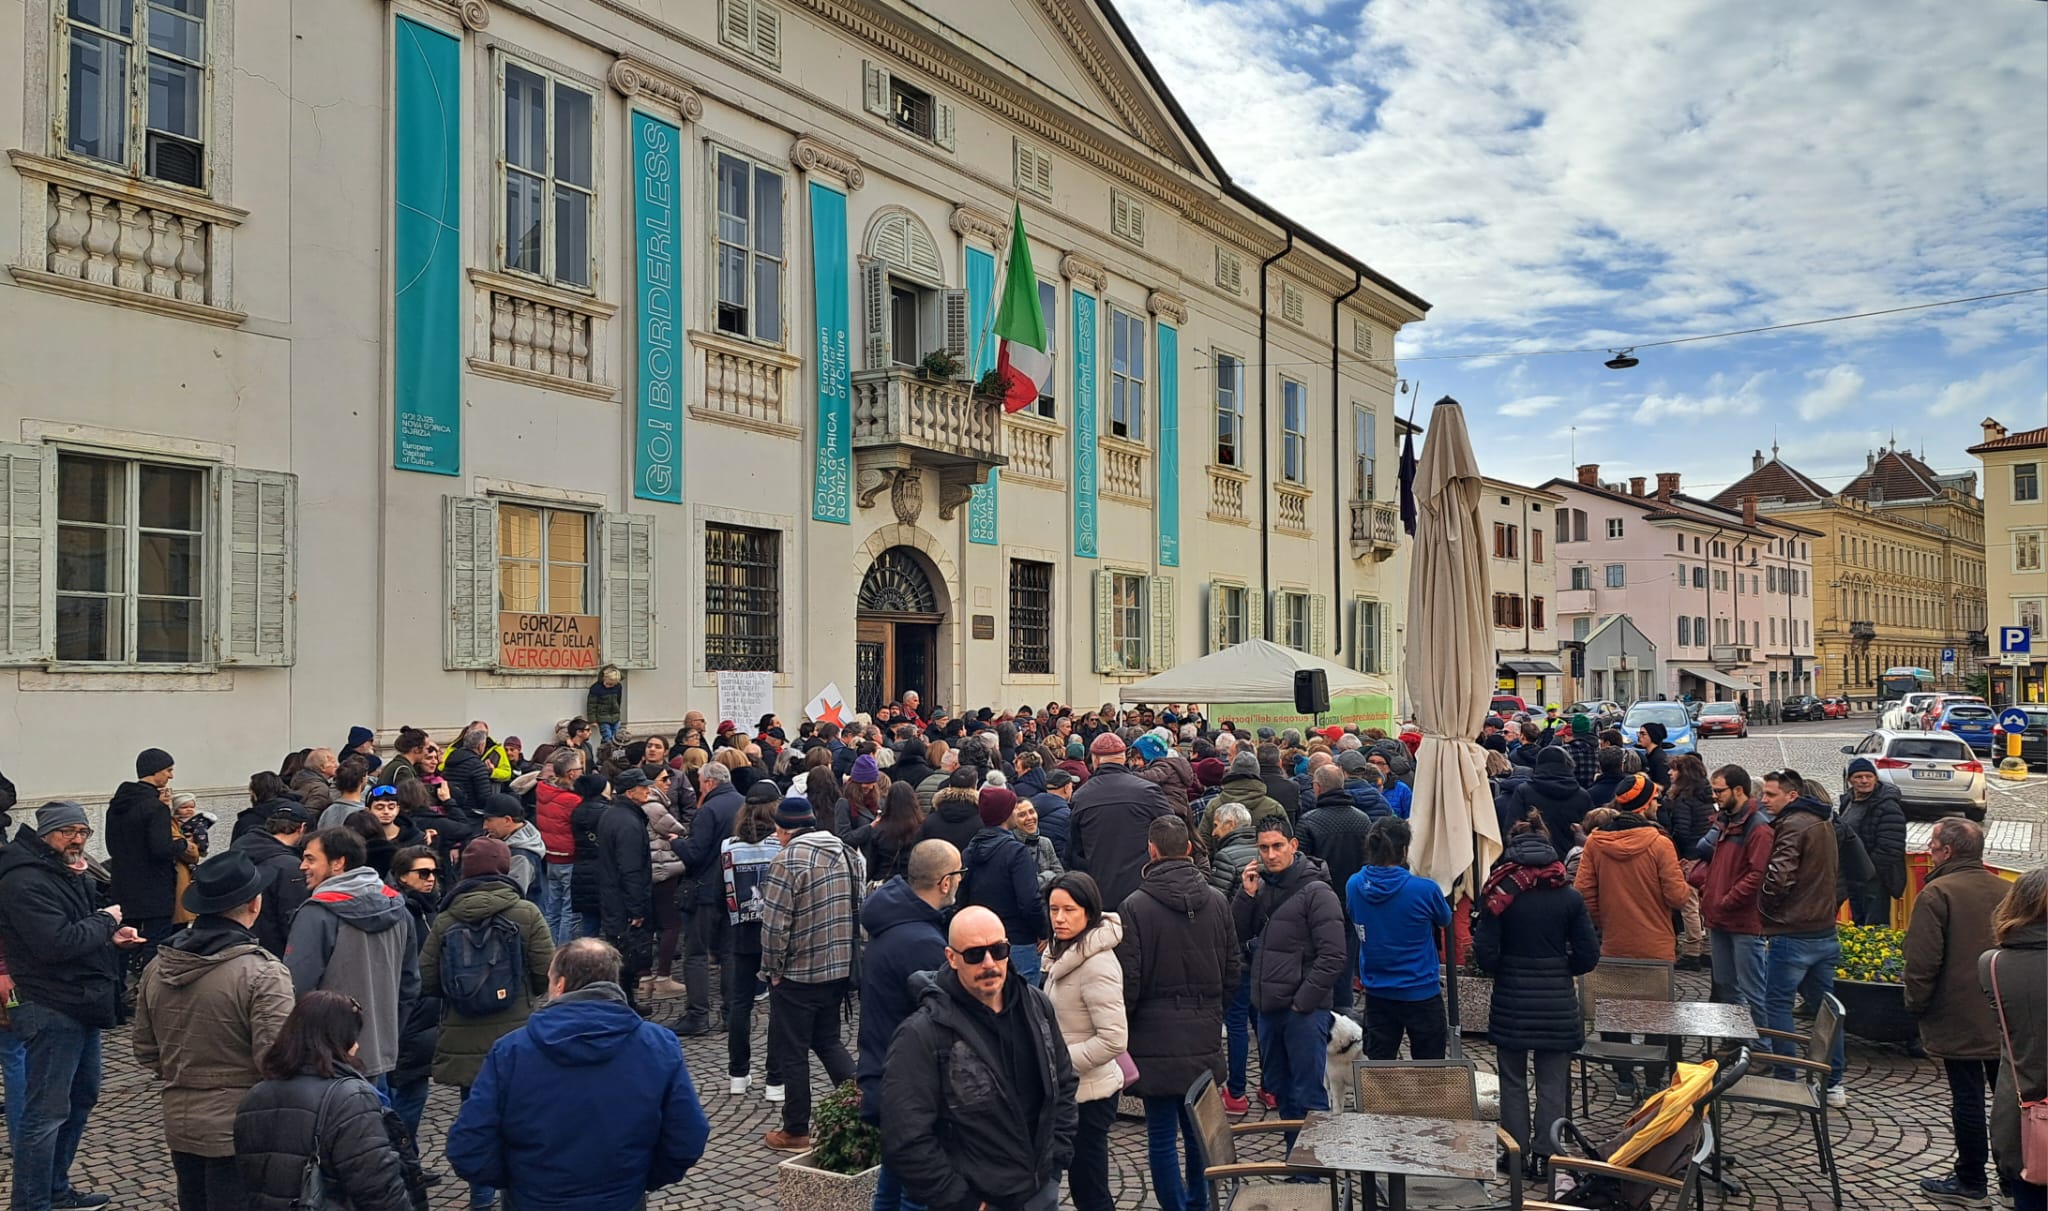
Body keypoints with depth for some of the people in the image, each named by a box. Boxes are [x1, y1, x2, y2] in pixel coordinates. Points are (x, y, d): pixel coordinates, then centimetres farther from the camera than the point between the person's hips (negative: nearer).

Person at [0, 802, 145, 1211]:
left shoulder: (70, 874, 14)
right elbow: (56, 944, -26)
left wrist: (111, 936, 5)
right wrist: (105, 920, -13)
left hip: (81, 1007, 11)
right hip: (53, 1011, -11)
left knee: (82, 1097, 20)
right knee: (46, 1112, -6)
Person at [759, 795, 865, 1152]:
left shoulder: (789, 860, -17)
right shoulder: (847, 853, 5)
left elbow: (775, 923, -20)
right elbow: (861, 909, 11)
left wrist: (773, 968, -7)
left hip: (798, 974, -7)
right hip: (840, 968, 7)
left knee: (791, 1052, 7)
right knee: (828, 1039, 21)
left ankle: (796, 1132, 16)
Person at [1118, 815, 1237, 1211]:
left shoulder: (1134, 906, -13)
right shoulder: (1217, 901, 1)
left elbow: (1128, 982, -11)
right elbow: (1232, 969, 9)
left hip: (1156, 1038, -5)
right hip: (1205, 1037, 5)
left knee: (1162, 1135, 4)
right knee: (1199, 1130, 18)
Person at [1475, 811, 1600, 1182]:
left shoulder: (1499, 894, -10)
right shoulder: (1570, 896, -5)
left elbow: (1485, 952, -12)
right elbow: (1588, 954, -3)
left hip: (1511, 1002, -1)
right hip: (1557, 1003, 1)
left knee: (1513, 1081, 12)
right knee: (1552, 1083, 10)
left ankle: (1517, 1155, 17)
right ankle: (1545, 1157, 13)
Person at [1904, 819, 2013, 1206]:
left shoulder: (1937, 894, -16)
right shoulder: (2004, 891, 4)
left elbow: (1923, 961, -19)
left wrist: (1916, 1004, -4)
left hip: (1958, 1021, -6)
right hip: (2006, 1021, 6)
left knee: (1967, 1100, 3)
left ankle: (1970, 1181, 13)